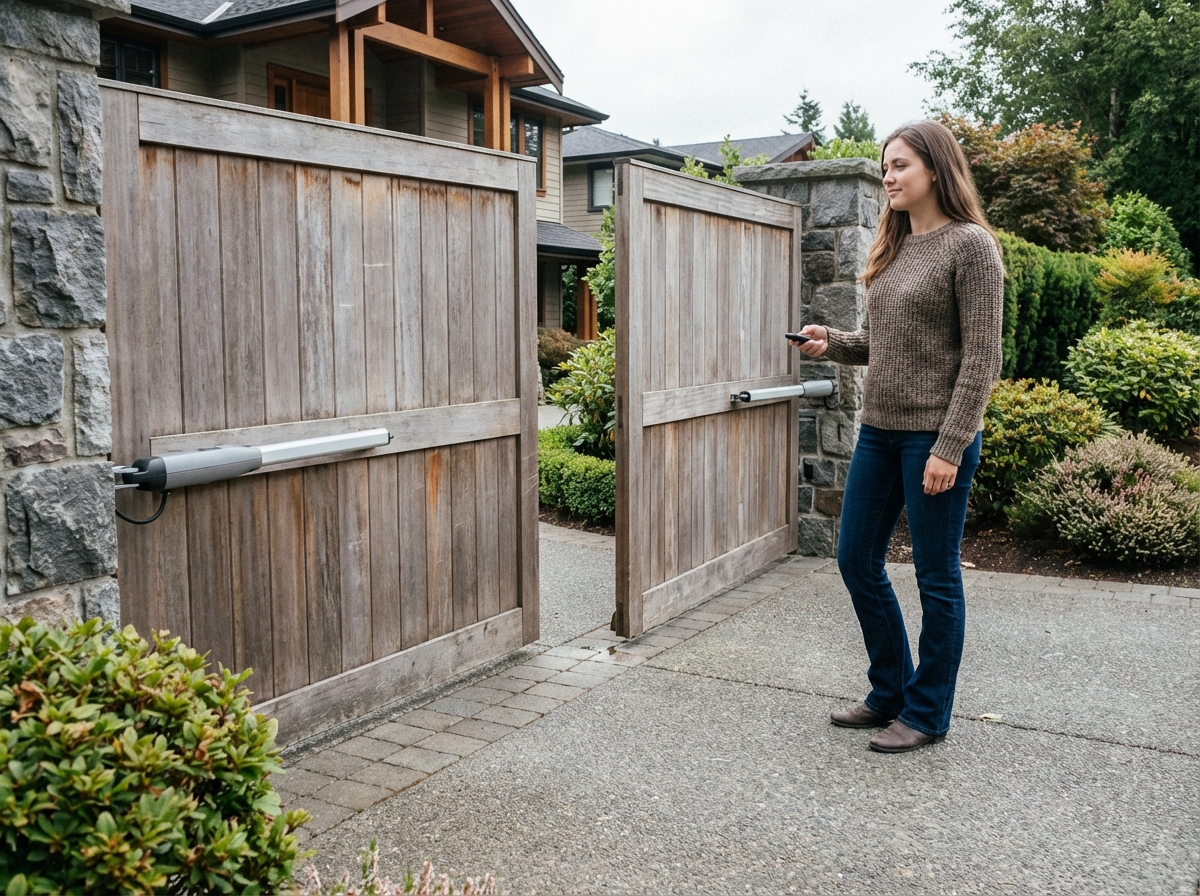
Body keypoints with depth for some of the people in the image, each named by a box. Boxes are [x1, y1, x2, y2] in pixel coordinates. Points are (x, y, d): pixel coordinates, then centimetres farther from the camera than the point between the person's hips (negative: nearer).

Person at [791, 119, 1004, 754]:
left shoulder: (970, 245, -9)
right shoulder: (893, 248, 13)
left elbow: (980, 358, -13)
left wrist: (949, 446, -19)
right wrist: (831, 343, 0)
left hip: (935, 436, -8)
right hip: (878, 431, 8)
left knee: (936, 577, 4)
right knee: (857, 561, 12)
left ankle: (927, 713, 20)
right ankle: (891, 691, 30)